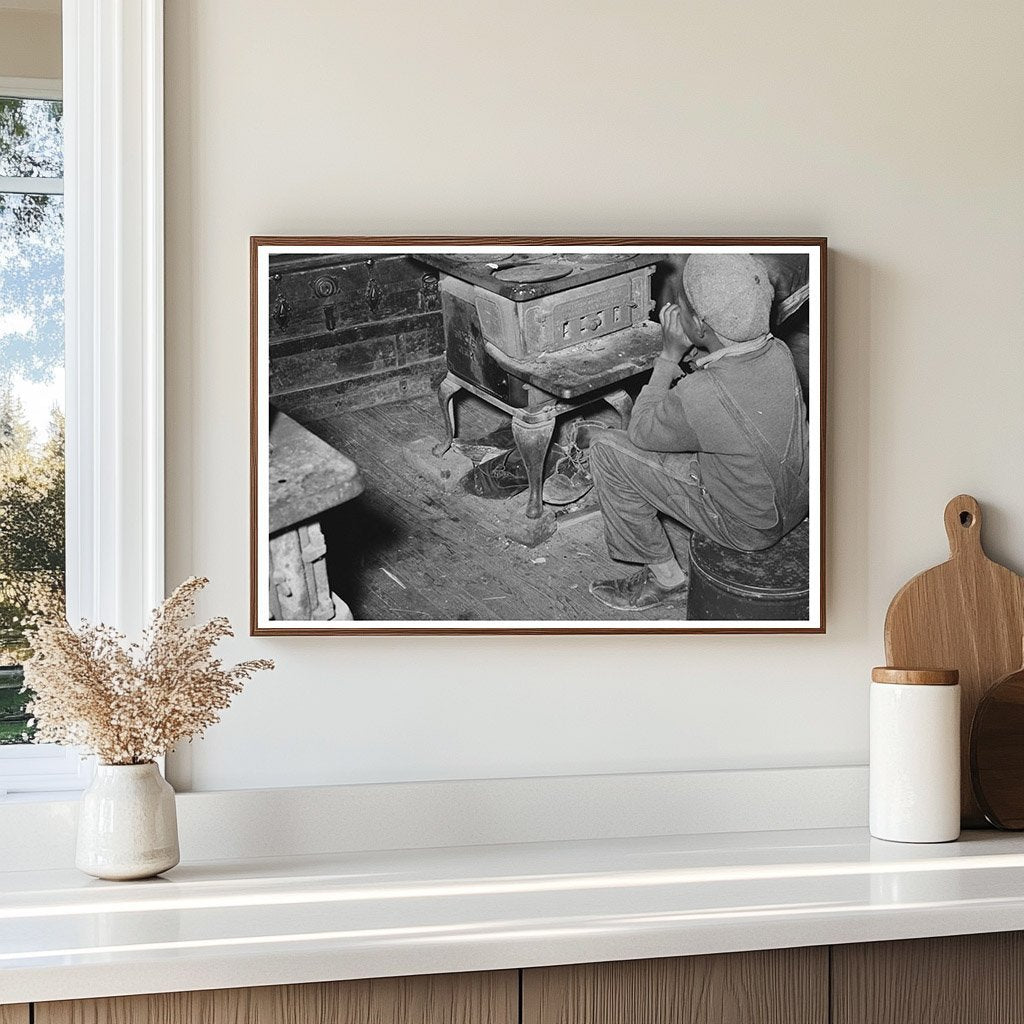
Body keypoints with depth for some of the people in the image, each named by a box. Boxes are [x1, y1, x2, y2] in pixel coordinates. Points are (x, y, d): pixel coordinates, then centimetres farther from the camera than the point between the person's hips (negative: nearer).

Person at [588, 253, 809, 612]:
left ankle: (665, 575, 12)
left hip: (748, 526, -7)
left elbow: (641, 431, -13)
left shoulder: (701, 397, -36)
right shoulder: (779, 353, -14)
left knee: (607, 449, -4)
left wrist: (671, 354, -10)